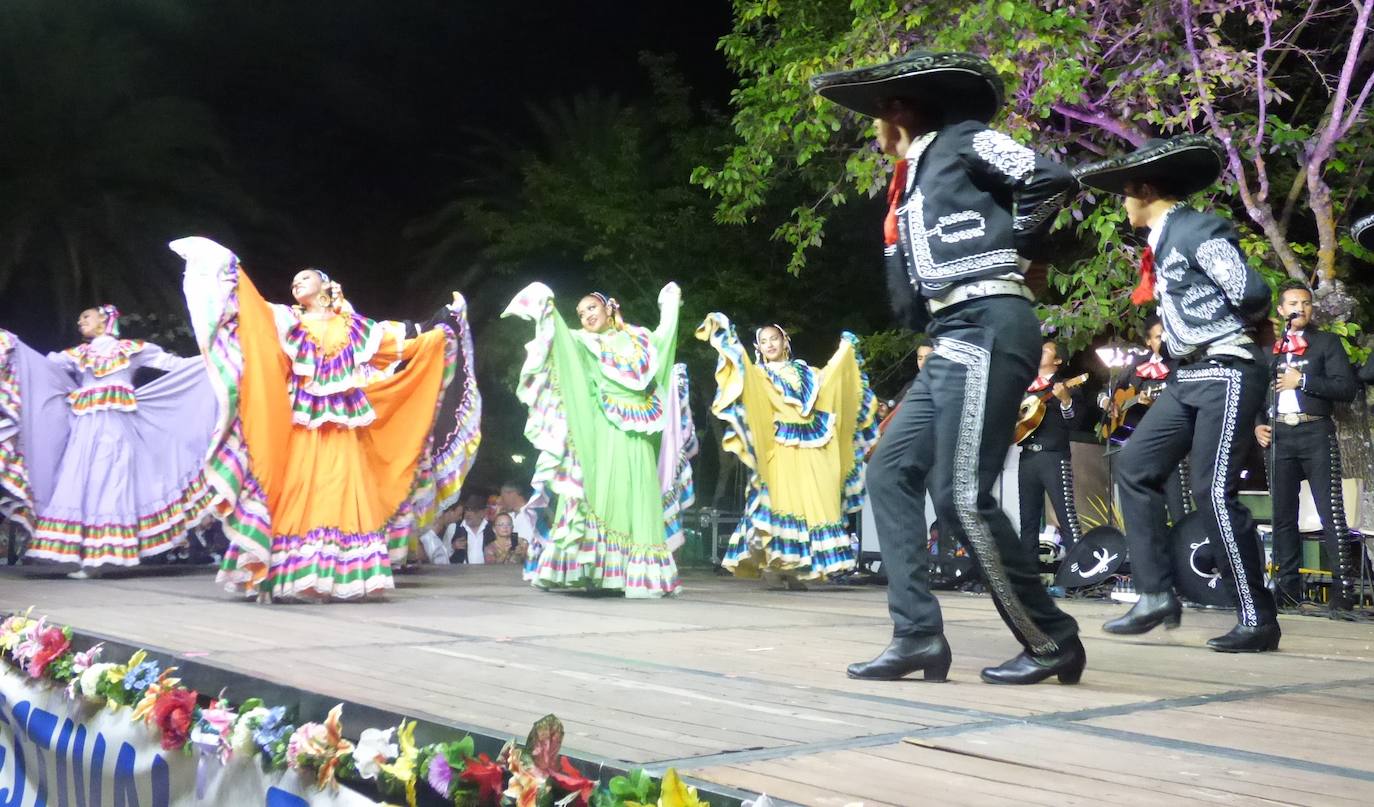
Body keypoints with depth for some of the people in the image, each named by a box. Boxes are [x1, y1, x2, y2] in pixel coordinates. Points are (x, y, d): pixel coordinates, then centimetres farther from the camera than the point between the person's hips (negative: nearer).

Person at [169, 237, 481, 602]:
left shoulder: (353, 327, 17)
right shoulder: (288, 321, 14)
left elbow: (407, 344, 20)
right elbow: (253, 310, -1)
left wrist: (447, 325, 20)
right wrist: (229, 272, -12)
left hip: (342, 424, 1)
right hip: (302, 421, -1)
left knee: (343, 492, -4)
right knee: (301, 492, -9)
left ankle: (342, 578, -4)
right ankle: (293, 575, -11)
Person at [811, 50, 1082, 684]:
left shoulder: (965, 141, 2)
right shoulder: (911, 183, 24)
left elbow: (1053, 180, -10)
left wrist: (1011, 245, 0)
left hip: (989, 327, -9)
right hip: (952, 341, 9)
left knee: (961, 496, -13)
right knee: (891, 472, 3)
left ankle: (1052, 641, -2)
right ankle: (918, 635, 3)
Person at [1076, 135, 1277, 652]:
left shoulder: (1198, 229, -12)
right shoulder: (1162, 241, 15)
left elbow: (1252, 294, -18)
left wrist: (1224, 331, -2)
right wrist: (1171, 327, 6)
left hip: (1227, 373, -9)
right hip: (1189, 377, 9)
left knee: (1214, 493, -11)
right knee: (1135, 468, 3)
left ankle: (1258, 620, -2)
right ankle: (1156, 595, 5)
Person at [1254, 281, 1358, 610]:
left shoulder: (1327, 342, 8)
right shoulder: (1271, 349, 18)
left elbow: (1347, 388, -3)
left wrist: (1302, 380, -10)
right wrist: (1259, 424, 3)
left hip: (1316, 433, -3)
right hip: (1279, 436, 4)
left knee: (1331, 514, -9)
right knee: (1283, 516, 3)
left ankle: (1344, 587, -7)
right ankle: (1288, 587, 8)